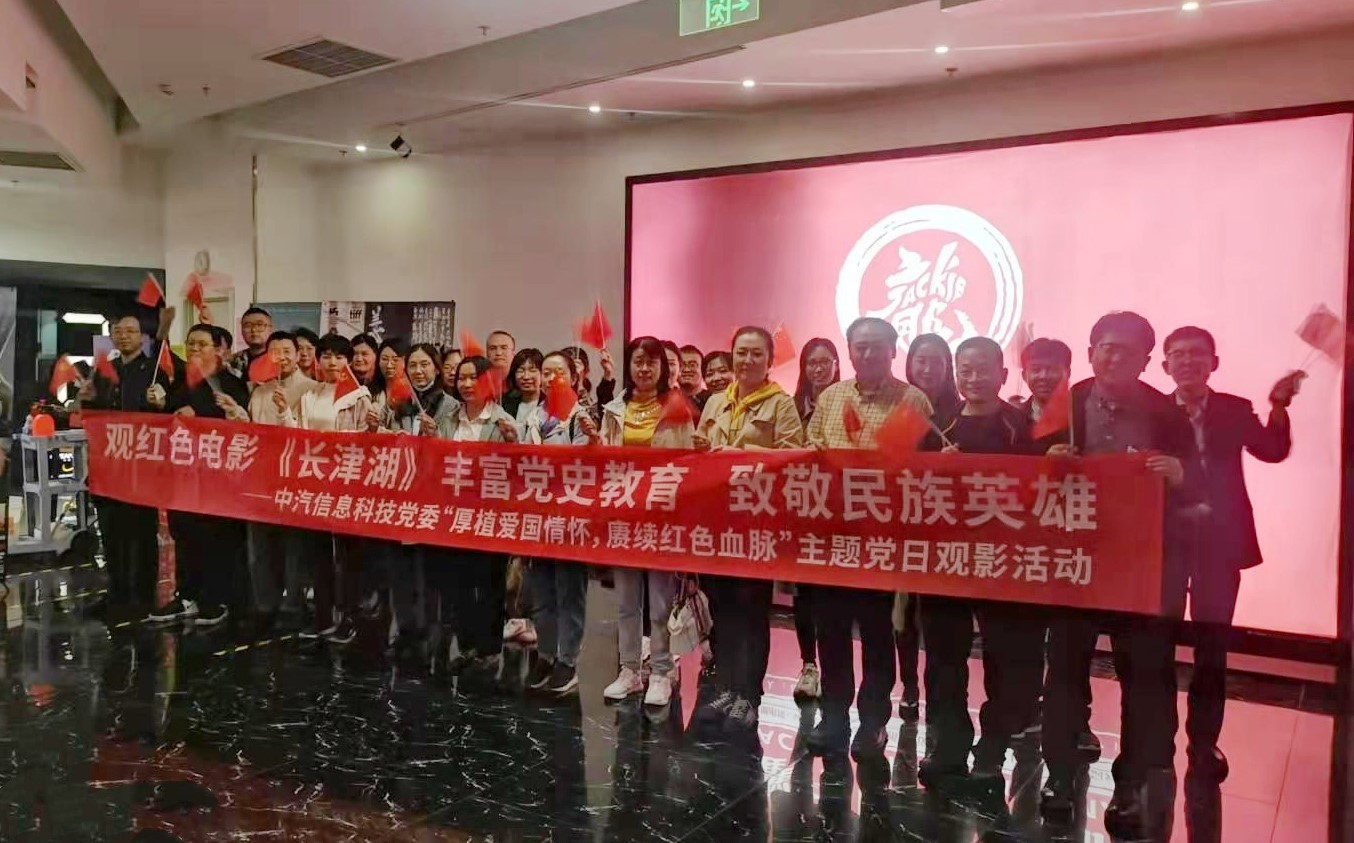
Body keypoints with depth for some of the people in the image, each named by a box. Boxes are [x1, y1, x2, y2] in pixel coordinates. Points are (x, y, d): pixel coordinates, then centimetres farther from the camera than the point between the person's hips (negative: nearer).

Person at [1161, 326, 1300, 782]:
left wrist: (1279, 406, -20)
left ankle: (1203, 744, 19)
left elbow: (1274, 451, -7)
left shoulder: (1236, 410, 5)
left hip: (1219, 542, 1)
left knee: (1212, 648, 6)